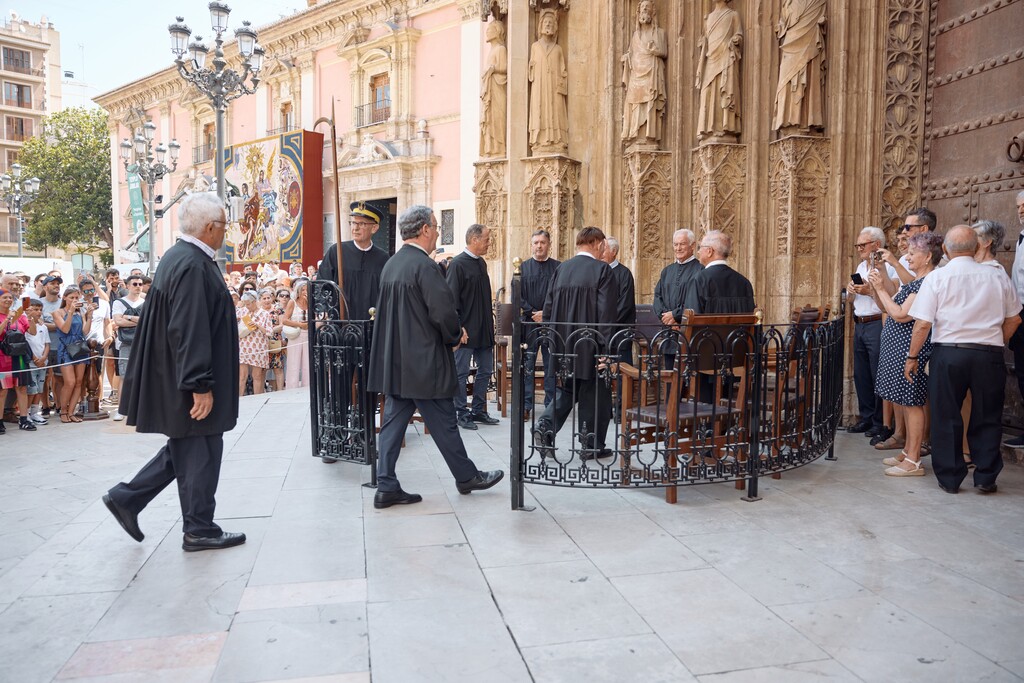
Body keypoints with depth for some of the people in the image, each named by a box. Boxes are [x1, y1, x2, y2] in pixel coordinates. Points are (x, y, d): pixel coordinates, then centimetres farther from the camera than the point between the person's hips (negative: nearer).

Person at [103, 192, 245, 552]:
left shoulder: (179, 258, 11)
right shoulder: (192, 265, -21)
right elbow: (190, 330, -26)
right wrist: (201, 385, -24)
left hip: (177, 376, 10)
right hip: (189, 380, -10)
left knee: (185, 450, 21)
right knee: (199, 454, 3)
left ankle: (127, 498, 27)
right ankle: (199, 530, 16)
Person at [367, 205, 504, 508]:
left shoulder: (391, 265, 9)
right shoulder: (425, 266, -17)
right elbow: (444, 312, -23)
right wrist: (455, 336, -1)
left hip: (395, 360, 8)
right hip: (423, 362, -8)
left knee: (394, 421, 10)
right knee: (443, 423, 6)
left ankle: (386, 487, 14)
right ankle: (466, 476, 22)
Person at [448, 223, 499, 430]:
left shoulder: (481, 263, 12)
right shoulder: (458, 264, -12)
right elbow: (452, 299, -16)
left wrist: (489, 312, 15)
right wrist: (458, 327, -19)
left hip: (484, 329, 9)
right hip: (466, 331, -8)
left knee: (485, 370, 12)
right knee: (461, 373, 2)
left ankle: (478, 411, 23)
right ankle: (461, 413, 11)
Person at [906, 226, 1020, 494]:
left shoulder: (936, 278, -6)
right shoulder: (997, 276, 4)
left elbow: (923, 323, -9)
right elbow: (1014, 319, 11)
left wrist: (912, 356, 0)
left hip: (948, 353, -2)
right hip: (989, 354, 2)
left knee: (946, 418, 8)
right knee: (987, 418, 13)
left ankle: (950, 478, 15)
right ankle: (985, 478, 18)